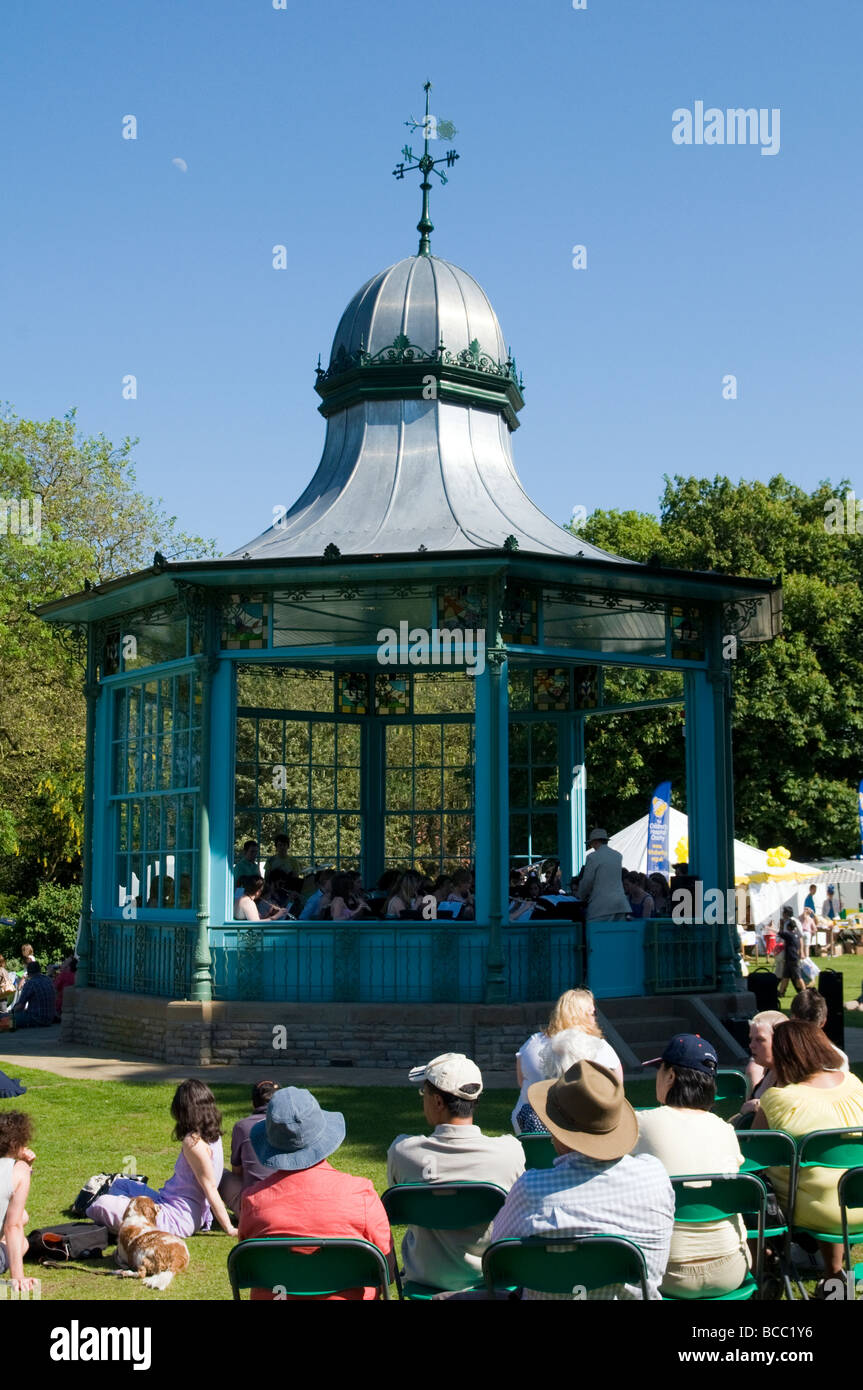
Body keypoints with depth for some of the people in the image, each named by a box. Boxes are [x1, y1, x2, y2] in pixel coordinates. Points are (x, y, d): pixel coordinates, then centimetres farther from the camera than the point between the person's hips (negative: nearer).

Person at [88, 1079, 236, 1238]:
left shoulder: (193, 1142, -19)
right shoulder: (213, 1135, 7)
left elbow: (210, 1187, -19)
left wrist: (228, 1228, -19)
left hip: (178, 1219, -10)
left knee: (101, 1205, -19)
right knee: (120, 1184, 23)